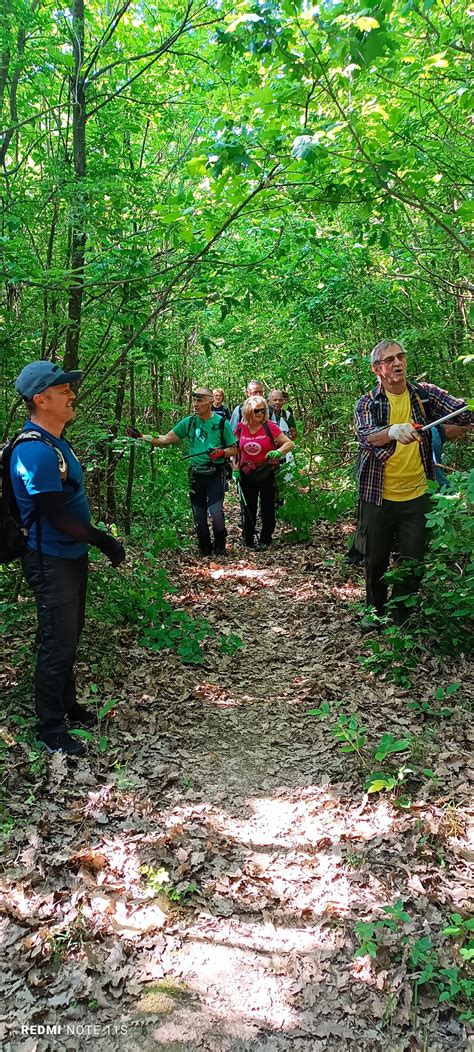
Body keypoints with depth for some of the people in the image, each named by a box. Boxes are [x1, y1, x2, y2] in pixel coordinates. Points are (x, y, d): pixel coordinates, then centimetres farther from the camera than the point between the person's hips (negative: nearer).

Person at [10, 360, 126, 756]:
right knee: (57, 645, 1)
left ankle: (67, 706, 37)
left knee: (69, 637, 20)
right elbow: (57, 517, -24)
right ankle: (51, 730, 15)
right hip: (51, 562, -9)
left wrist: (94, 539, 13)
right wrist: (104, 541, -15)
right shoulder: (34, 451, -23)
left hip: (71, 556, 10)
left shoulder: (56, 442, 9)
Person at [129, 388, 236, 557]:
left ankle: (220, 543, 12)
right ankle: (204, 547, 28)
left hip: (215, 474, -3)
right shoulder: (189, 422, 3)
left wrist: (221, 452, -19)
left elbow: (233, 449, 3)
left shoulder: (222, 423, -4)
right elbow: (166, 440, 2)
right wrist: (140, 437, -7)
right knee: (199, 514, 9)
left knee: (215, 511, -15)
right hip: (196, 474, 3)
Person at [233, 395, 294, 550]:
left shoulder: (269, 426, -12)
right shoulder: (240, 427, -4)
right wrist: (236, 468, 5)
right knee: (248, 508, 11)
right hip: (247, 474, 3)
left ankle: (265, 540, 16)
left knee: (268, 508, 5)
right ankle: (249, 540, 22)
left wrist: (278, 452, -29)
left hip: (267, 474, -2)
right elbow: (235, 449, 11)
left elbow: (289, 443, -11)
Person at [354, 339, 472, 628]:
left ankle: (401, 621, 23)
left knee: (413, 564, 5)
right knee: (376, 561, 13)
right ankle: (375, 613, 36)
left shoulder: (425, 394, 0)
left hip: (417, 496, 1)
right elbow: (365, 436, -26)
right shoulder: (367, 403, -6)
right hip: (378, 497, -1)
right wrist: (394, 431, -47)